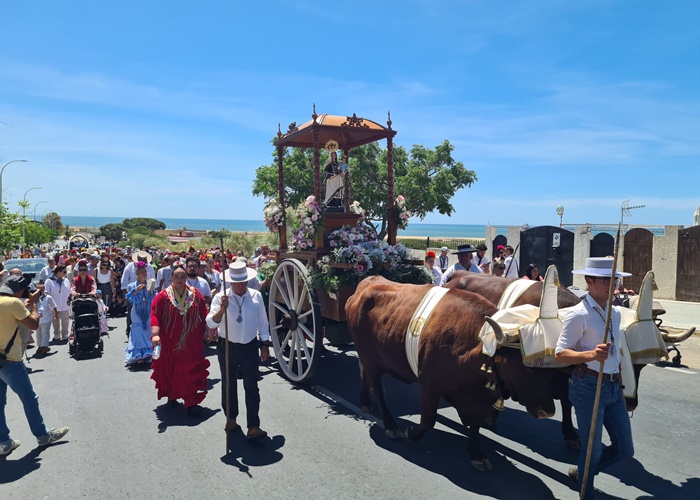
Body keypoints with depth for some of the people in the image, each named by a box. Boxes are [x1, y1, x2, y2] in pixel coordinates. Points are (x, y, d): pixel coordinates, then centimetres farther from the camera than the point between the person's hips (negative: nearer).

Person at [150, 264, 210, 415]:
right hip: (169, 343, 0)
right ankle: (171, 396, 35)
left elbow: (204, 315, 5)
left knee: (191, 371, 2)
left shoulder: (195, 294, 0)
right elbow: (155, 315, -13)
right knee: (170, 370, 14)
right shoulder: (163, 296, -6)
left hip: (192, 342, 1)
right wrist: (155, 334, -25)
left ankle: (191, 402, 8)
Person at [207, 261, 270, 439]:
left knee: (252, 387, -2)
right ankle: (231, 418, 35)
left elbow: (263, 322, 5)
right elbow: (211, 323, -16)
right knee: (228, 385, 15)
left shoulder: (256, 296, -3)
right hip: (227, 348, 0)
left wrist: (265, 345, 6)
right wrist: (222, 309, -33)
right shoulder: (221, 297, -9)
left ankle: (253, 427, 2)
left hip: (250, 347, 0)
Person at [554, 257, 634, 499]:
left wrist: (619, 385, 20)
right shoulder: (579, 314, -16)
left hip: (613, 387, 8)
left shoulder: (615, 312, 8)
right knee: (593, 450, 5)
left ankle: (581, 471, 38)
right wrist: (591, 355, -33)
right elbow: (560, 354, -17)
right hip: (588, 386, -7)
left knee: (624, 449, 15)